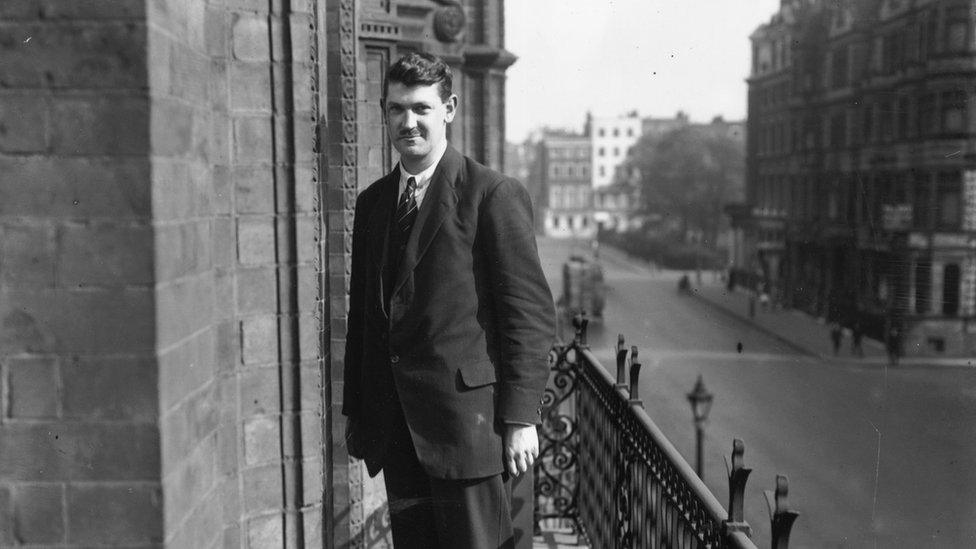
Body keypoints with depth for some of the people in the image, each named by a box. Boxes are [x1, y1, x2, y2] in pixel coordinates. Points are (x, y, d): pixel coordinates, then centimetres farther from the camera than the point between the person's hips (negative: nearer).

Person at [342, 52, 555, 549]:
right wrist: (355, 411, 14)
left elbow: (531, 315, -9)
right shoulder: (372, 202, 13)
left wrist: (521, 418, -13)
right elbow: (362, 312, 16)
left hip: (472, 425, -6)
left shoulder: (495, 195, -7)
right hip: (396, 429, 6)